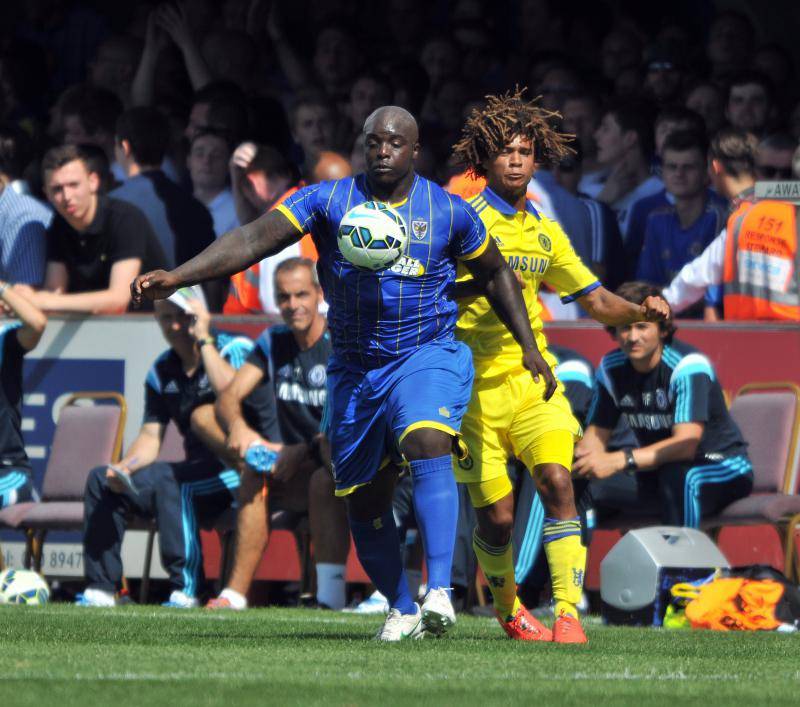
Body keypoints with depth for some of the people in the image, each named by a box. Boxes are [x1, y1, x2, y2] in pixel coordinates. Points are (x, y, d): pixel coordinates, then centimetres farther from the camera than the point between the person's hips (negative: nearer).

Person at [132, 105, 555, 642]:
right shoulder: (329, 201, -4)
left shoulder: (450, 213, -1)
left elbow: (496, 273, 14)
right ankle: (402, 610, 28)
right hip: (355, 369, 3)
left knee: (427, 442, -31)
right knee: (365, 498, 7)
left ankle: (440, 592, -38)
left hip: (428, 356, -3)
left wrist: (529, 346, 9)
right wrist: (177, 276, -24)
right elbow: (255, 239, -13)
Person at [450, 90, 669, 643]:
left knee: (557, 482, -19)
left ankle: (567, 613, -20)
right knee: (496, 516, -2)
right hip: (475, 386, -3)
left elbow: (595, 300, 18)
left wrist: (641, 311, -2)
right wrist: (484, 285, -28)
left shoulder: (546, 233, 14)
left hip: (533, 379, 4)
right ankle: (508, 609, 27)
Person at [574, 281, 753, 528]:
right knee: (581, 484, -13)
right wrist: (582, 458, -27)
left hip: (722, 469, -6)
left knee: (679, 477, -40)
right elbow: (596, 434, 0)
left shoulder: (688, 366, -23)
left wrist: (619, 460, -42)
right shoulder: (612, 367, -2)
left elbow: (686, 443, -33)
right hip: (658, 472, 6)